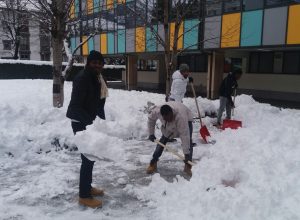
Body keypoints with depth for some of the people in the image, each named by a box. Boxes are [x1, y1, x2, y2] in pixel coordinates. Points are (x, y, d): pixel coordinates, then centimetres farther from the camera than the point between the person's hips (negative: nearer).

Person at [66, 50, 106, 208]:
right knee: (88, 157, -5)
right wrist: (91, 122, -36)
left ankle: (87, 187, 36)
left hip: (89, 121, 10)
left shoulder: (97, 78, 8)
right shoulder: (82, 79, -21)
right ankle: (84, 196, 9)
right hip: (80, 123, -10)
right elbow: (76, 106, -27)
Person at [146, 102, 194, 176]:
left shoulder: (181, 116, -47)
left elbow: (184, 135, -46)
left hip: (186, 120, -3)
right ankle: (153, 164, 10)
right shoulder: (157, 111, -35)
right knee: (162, 141, -1)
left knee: (188, 142, -19)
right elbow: (151, 119, -10)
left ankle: (188, 166, -8)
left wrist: (186, 153, -45)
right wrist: (151, 133, -9)